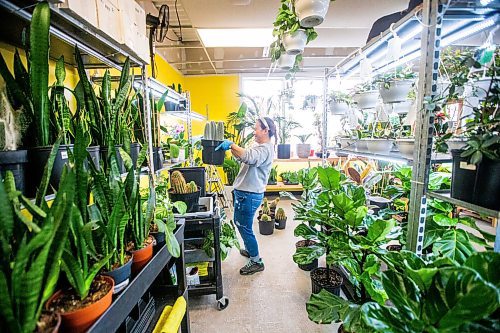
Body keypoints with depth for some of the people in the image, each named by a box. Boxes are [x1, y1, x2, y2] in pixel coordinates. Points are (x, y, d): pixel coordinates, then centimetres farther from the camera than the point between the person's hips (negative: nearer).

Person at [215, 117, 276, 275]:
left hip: (249, 195, -11)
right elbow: (241, 156, 20)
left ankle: (256, 262, 20)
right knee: (239, 222, 25)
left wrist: (231, 144, -29)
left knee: (245, 227, 2)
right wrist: (230, 147, 8)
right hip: (244, 192, 11)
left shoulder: (266, 149, -19)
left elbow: (248, 156, -38)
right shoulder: (259, 146, 15)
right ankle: (249, 249, 46)